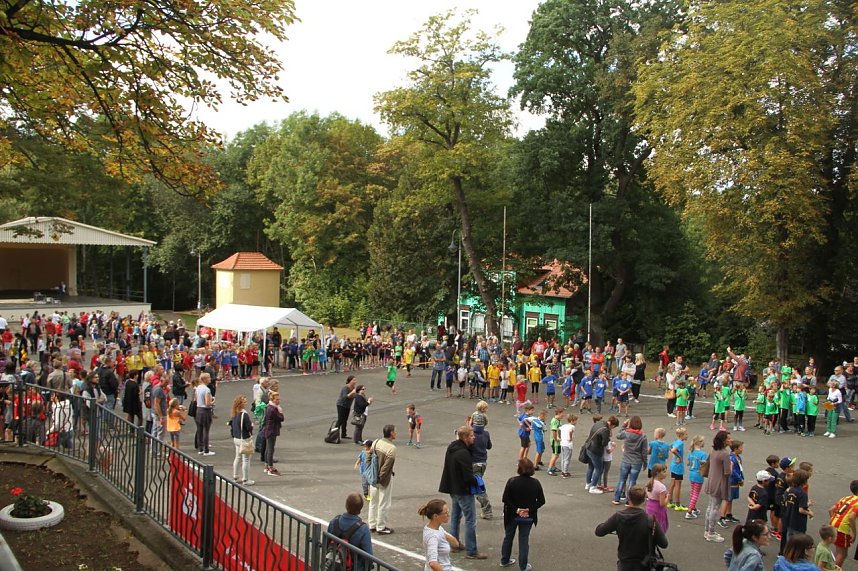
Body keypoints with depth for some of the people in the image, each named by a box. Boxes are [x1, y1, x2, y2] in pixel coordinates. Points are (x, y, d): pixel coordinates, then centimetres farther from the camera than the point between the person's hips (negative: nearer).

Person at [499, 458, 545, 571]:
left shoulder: (512, 481, -16)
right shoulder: (536, 483, -10)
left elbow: (505, 499, -19)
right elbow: (541, 501, -9)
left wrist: (516, 510, -14)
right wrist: (530, 509, -11)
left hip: (512, 515, 0)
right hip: (528, 517, 0)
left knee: (508, 537, 19)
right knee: (524, 540, 12)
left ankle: (504, 560, 33)